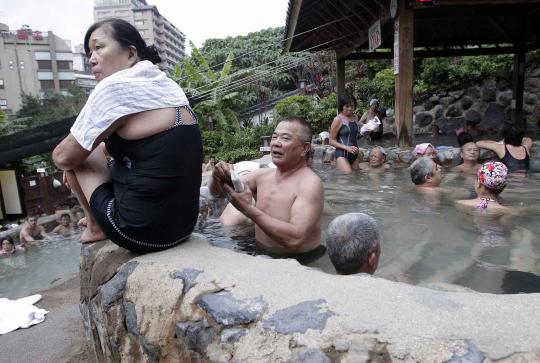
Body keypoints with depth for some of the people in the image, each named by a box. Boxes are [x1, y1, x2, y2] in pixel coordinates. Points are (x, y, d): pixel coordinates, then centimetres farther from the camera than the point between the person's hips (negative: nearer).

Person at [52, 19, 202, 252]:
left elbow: (64, 157, -5)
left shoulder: (115, 86, -15)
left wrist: (76, 159, 16)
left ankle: (96, 227, 20)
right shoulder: (169, 86, 9)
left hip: (141, 231, -8)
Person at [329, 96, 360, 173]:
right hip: (342, 153, -7)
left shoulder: (355, 117, 11)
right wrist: (347, 148, -16)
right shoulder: (338, 119, -7)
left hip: (354, 154, 7)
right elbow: (332, 141, -7)